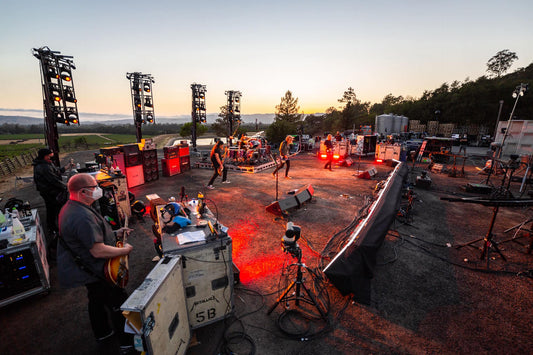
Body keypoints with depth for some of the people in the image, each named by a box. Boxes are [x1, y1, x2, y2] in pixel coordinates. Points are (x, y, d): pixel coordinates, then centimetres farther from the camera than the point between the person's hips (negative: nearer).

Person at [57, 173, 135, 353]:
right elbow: (98, 251, -34)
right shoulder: (83, 217, -34)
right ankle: (128, 343, 21)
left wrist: (114, 233, 8)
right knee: (119, 304, 5)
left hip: (85, 269, 10)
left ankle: (102, 332, 49)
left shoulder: (70, 208, 2)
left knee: (97, 299, 28)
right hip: (95, 271, -10)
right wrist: (125, 250, -21)